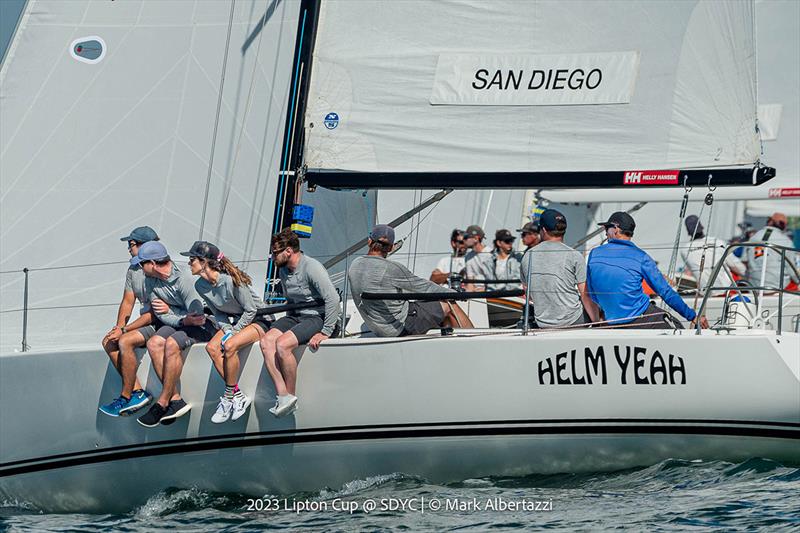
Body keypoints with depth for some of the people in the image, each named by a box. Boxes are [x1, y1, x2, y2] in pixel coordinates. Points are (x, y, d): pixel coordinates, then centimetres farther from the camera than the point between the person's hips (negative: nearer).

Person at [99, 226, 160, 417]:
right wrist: (118, 327, -4)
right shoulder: (133, 269, 9)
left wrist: (124, 330, -20)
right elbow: (127, 302, 14)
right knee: (108, 342, -6)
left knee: (125, 341, -27)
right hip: (146, 321, 9)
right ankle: (138, 392, -10)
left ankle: (126, 397, -16)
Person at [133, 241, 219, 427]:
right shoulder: (150, 281, 0)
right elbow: (162, 316, -1)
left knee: (171, 344, -31)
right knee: (154, 343, -21)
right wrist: (185, 320, -20)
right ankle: (175, 399, -22)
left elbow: (197, 315, -21)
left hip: (204, 325, -7)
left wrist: (169, 309, -9)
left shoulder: (184, 278, -23)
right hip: (176, 323, 7)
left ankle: (163, 403, -22)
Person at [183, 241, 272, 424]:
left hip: (260, 320, -7)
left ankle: (229, 396, -17)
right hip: (238, 321, 7)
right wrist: (227, 330, -11)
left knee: (230, 346, -32)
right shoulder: (201, 285, -5)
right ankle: (238, 395, -16)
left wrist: (233, 334, -18)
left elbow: (251, 310, -20)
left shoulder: (231, 280, -28)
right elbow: (218, 313, 6)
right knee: (211, 347, -20)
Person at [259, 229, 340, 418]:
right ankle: (283, 395, -24)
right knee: (266, 341, -18)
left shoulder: (312, 267, -16)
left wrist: (325, 333, -21)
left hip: (317, 316, -8)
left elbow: (333, 299, -21)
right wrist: (288, 323, 10)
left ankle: (291, 396, -15)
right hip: (295, 316, 8)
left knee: (282, 344, -29)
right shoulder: (283, 271, 10)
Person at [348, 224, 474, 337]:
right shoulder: (391, 268, -21)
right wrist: (455, 294, 2)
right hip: (401, 327, -8)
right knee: (449, 305, 4)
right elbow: (423, 286, -11)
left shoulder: (354, 267, -1)